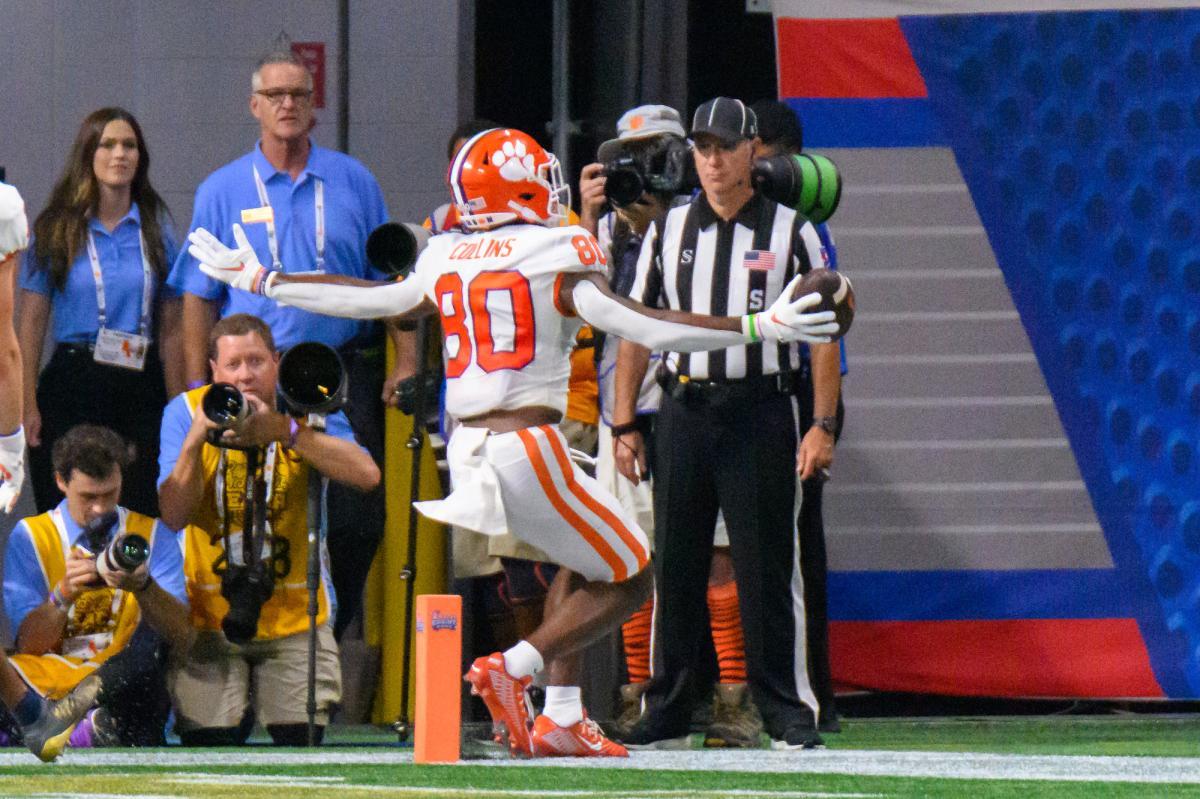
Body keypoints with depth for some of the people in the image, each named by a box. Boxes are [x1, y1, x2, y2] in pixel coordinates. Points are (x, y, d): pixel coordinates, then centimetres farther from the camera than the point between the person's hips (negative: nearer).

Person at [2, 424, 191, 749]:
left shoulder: (153, 536, 10)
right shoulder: (29, 536, 7)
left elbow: (181, 640, -3)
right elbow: (29, 645, -2)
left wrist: (143, 587, -21)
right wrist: (64, 594, -20)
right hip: (49, 680, -1)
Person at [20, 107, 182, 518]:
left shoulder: (157, 230, 8)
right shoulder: (55, 230, 2)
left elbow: (170, 328, 10)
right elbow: (31, 323, 1)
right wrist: (27, 405, -6)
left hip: (141, 390, 2)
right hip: (73, 384, -2)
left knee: (142, 516, -2)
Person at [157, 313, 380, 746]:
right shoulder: (186, 411, -4)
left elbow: (367, 475, -23)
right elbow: (174, 515, -12)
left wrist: (285, 431, -31)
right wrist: (195, 441, -26)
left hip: (294, 616, 0)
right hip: (210, 614, 0)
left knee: (302, 745, -7)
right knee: (208, 749, -10)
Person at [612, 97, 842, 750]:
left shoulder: (791, 232, 3)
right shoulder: (668, 232, 11)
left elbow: (822, 334, 1)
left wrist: (822, 426, -8)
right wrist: (625, 424, 6)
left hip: (760, 409, -3)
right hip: (683, 410, 3)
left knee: (767, 567, -4)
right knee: (675, 566, 5)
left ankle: (787, 710, 1)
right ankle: (667, 711, 11)